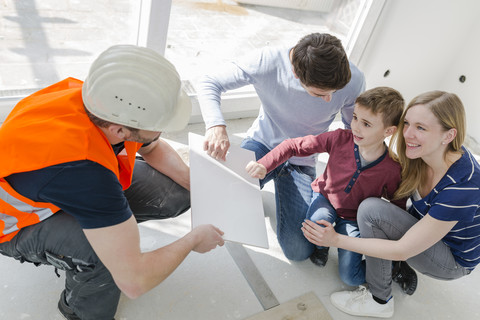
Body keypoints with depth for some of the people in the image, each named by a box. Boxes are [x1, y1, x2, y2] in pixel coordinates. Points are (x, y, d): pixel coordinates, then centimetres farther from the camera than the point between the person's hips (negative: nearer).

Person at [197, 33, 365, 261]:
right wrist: (216, 126, -39)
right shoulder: (269, 62, -25)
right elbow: (209, 83, -19)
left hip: (301, 162, 1)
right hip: (262, 143, 0)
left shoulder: (352, 80, -21)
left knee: (298, 250, -6)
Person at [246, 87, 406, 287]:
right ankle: (320, 246, 4)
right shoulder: (340, 139, -21)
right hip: (325, 198, 2)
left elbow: (398, 208, -5)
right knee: (319, 220, -36)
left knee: (351, 277, -13)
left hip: (353, 219, -1)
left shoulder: (392, 169, -22)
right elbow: (294, 146, -18)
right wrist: (264, 165, -30)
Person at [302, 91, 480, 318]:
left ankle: (379, 300, -7)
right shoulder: (420, 155, -16)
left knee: (372, 210, -27)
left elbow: (403, 250, -31)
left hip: (454, 261, -7)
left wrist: (336, 240, -30)